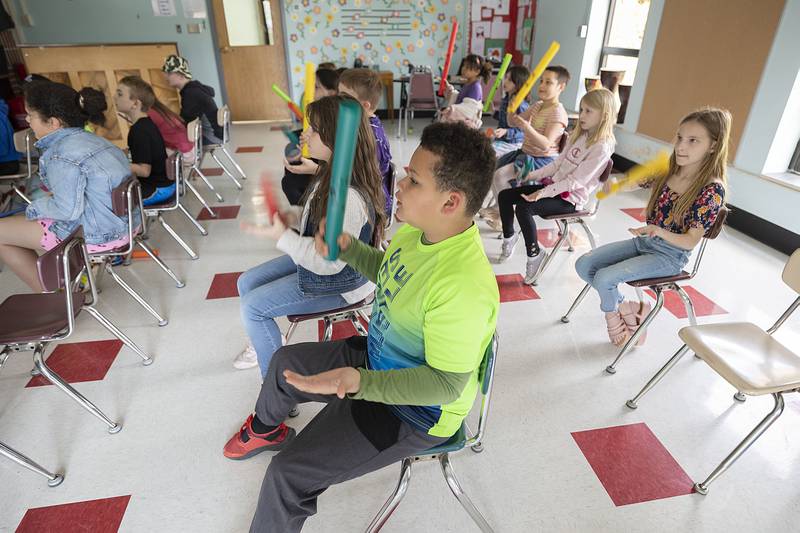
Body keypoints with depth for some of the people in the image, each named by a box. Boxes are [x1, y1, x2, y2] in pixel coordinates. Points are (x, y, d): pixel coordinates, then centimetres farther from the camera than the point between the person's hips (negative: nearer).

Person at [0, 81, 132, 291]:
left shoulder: (63, 156, -21)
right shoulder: (90, 139, 7)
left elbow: (68, 210, -21)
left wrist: (36, 207, -3)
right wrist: (51, 197, 13)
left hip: (99, 234, -9)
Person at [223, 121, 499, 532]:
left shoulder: (463, 286, -38)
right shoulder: (417, 229, -10)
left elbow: (446, 383, -30)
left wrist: (359, 382, -39)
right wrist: (347, 248, -5)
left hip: (415, 409, -9)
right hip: (377, 355, 9)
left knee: (288, 474, -13)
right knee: (285, 362, 25)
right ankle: (266, 429, 59)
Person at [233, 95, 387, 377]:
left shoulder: (349, 197, -35)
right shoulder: (333, 173, -4)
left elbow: (330, 262, -30)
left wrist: (281, 235, -23)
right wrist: (286, 218, -2)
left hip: (340, 282, -9)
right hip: (313, 257, 9)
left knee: (253, 306, -6)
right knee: (246, 283, 13)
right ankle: (265, 341, 38)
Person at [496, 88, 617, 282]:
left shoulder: (601, 147, -16)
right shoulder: (578, 135, 11)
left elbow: (576, 180, -22)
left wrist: (544, 192, -26)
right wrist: (533, 175, 2)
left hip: (570, 198, -8)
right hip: (555, 185, 9)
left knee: (523, 206, -31)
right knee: (505, 196, -2)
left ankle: (534, 253, -13)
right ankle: (510, 236, 19)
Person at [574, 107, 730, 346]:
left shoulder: (712, 190, -18)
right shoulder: (666, 172, -2)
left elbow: (690, 241, -18)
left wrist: (660, 232, -36)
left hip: (670, 255, -7)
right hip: (643, 241, 7)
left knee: (604, 278, -24)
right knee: (584, 265, -7)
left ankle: (615, 318, 9)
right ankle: (626, 309, 9)